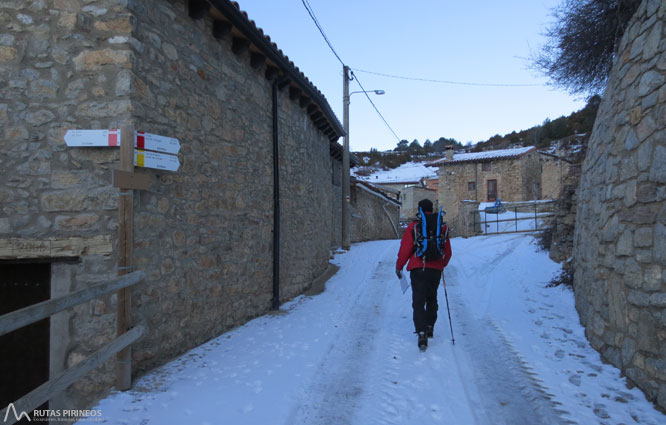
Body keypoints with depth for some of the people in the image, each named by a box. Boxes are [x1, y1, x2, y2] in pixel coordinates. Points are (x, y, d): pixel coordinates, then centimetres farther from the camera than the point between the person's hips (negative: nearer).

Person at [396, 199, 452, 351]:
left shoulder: (413, 226, -5)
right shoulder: (442, 227, 7)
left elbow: (405, 249, -7)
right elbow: (448, 252, 13)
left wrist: (399, 266, 5)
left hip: (418, 268, -4)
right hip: (436, 269, 4)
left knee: (418, 301, -2)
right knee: (432, 298, 22)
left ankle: (422, 333, -13)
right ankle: (430, 327, 32)